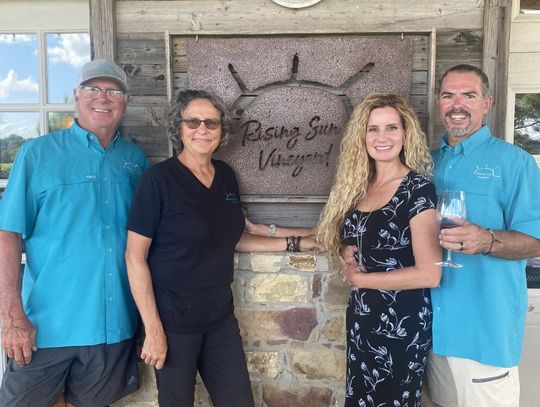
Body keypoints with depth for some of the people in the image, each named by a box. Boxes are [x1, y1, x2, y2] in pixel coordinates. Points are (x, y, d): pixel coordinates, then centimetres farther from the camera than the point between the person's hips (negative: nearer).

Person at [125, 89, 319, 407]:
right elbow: (135, 256, -14)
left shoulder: (226, 175, 3)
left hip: (221, 317, 5)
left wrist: (295, 243, 8)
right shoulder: (159, 179, -15)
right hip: (173, 320, -5)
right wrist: (153, 329, -16)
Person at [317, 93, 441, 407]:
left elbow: (430, 274, -21)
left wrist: (359, 278, -13)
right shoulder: (358, 186, 3)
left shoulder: (418, 188, -16)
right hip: (361, 319, 6)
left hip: (400, 325, -6)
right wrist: (346, 258, -8)